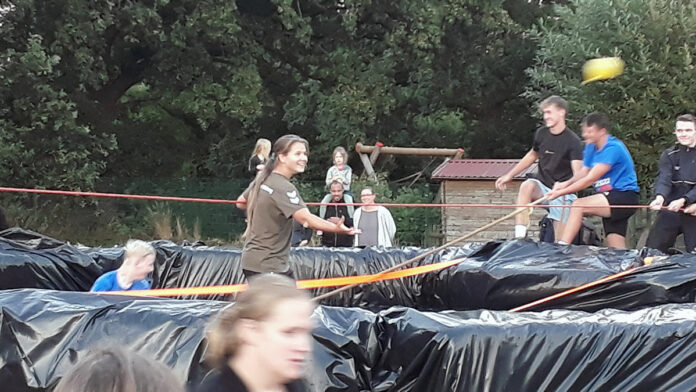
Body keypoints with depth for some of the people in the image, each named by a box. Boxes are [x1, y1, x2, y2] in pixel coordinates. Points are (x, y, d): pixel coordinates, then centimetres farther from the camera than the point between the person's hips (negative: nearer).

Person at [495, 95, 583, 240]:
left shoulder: (572, 141, -15)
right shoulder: (541, 134, 1)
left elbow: (578, 174, -24)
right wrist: (509, 175, 18)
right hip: (541, 186, 3)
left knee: (561, 239, -12)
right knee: (526, 186, -31)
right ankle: (519, 236, -39)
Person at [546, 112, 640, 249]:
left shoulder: (613, 148, -18)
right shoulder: (591, 147, 10)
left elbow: (590, 179, -20)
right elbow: (584, 172, 8)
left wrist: (561, 192, -18)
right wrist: (567, 183, -13)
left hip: (624, 196, -9)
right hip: (610, 197, 9)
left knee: (578, 205, -22)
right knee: (618, 251, 6)